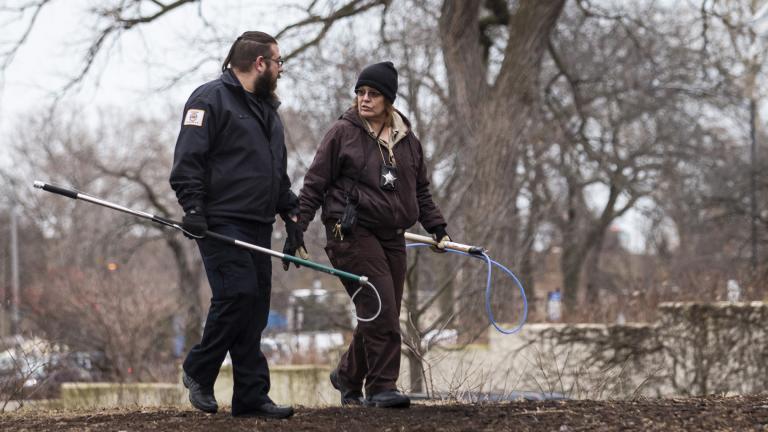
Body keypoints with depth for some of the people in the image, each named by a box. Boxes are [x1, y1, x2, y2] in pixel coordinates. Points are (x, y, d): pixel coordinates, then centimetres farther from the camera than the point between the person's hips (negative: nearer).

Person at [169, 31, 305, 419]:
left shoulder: (267, 108, 23)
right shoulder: (210, 99, -5)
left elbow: (278, 171, 30)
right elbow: (188, 160, -12)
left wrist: (291, 213, 21)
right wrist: (193, 208, -20)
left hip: (257, 226, 9)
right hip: (221, 222, -8)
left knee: (256, 308, 4)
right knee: (237, 294, -18)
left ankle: (251, 397, 5)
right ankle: (198, 371, 2)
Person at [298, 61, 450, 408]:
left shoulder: (407, 141, 13)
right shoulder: (343, 133, -2)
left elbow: (420, 191, 23)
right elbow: (314, 184, -1)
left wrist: (437, 228, 15)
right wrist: (297, 226, -7)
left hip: (392, 236, 6)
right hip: (352, 233, -6)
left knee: (384, 316, 8)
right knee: (380, 311, -16)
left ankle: (348, 376, 28)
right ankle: (382, 387, -10)